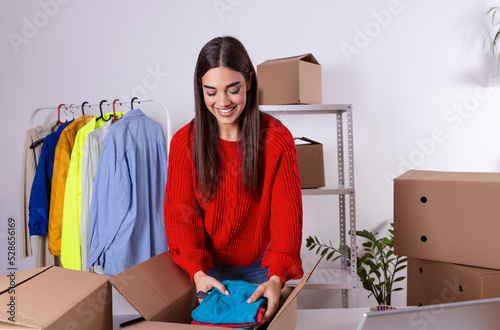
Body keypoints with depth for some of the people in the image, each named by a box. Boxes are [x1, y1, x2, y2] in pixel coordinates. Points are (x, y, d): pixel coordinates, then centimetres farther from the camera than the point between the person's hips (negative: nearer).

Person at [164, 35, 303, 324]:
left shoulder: (277, 139, -14)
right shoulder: (184, 142, -11)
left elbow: (287, 213, -17)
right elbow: (181, 212, -11)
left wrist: (277, 277, -31)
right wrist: (197, 271, -25)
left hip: (261, 269, 0)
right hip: (208, 270, 1)